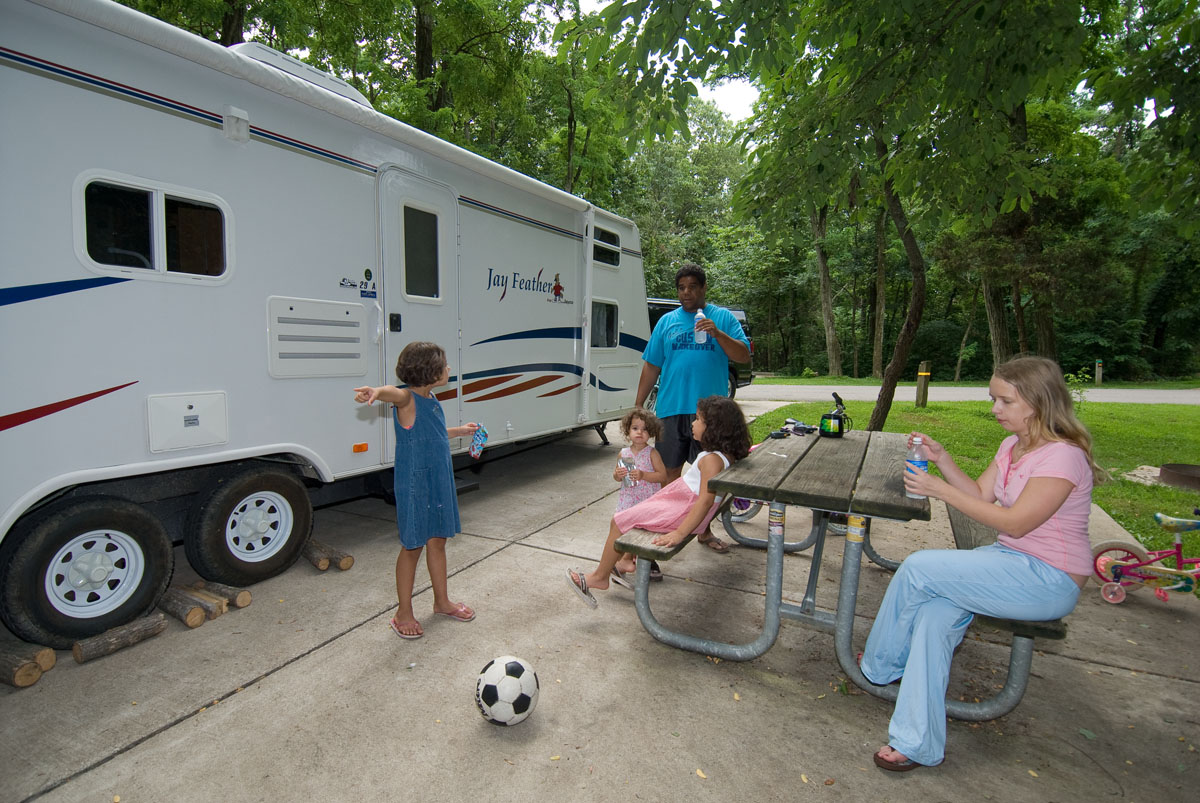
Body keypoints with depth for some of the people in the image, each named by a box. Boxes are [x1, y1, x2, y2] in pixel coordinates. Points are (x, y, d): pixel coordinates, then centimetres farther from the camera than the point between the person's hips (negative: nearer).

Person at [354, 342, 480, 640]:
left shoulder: (431, 401, 9)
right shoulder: (407, 399, -18)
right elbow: (392, 392, -43)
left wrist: (460, 431, 36)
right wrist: (375, 391, -65)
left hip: (439, 483, 8)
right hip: (414, 486, -8)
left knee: (438, 541, 18)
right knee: (412, 547, 6)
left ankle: (441, 601, 36)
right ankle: (404, 613, 25)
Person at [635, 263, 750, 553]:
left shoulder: (723, 318, 6)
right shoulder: (667, 321, 10)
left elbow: (744, 357, -3)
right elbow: (651, 366, 10)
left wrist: (718, 334, -19)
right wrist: (637, 406, 6)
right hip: (671, 409, 1)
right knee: (670, 473, 8)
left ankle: (705, 531, 25)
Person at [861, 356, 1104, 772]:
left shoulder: (1063, 456, -19)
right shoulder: (1013, 446, 9)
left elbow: (1015, 522, -22)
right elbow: (980, 495, 9)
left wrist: (940, 489, -23)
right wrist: (941, 458, -3)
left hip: (1048, 580, -8)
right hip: (1011, 560, 8)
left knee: (918, 567, -21)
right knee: (935, 613, -17)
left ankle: (881, 666, 3)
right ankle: (918, 744, -7)